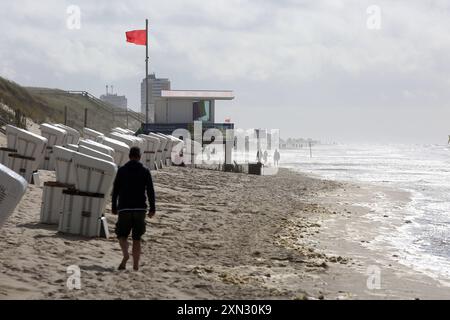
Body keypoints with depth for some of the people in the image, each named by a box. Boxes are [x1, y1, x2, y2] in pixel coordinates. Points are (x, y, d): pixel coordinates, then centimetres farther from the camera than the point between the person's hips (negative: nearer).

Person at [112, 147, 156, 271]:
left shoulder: (122, 170, 2)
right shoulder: (145, 171, 2)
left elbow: (115, 190, 2)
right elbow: (150, 191, -1)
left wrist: (114, 207, 9)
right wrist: (152, 208, 3)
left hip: (124, 209, -1)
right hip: (140, 209, 1)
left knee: (122, 235, 8)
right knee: (137, 239, 7)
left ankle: (125, 254, -21)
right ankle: (136, 266, 4)